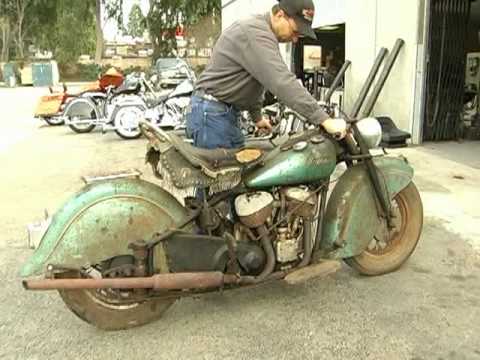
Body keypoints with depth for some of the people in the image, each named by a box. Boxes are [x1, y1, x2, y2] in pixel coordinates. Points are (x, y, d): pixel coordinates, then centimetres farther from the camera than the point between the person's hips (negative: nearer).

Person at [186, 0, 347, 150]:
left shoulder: (260, 30, 16)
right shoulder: (255, 32, -20)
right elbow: (282, 82, -30)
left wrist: (257, 116, 27)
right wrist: (324, 120, -32)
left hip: (226, 112, 10)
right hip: (212, 113, -10)